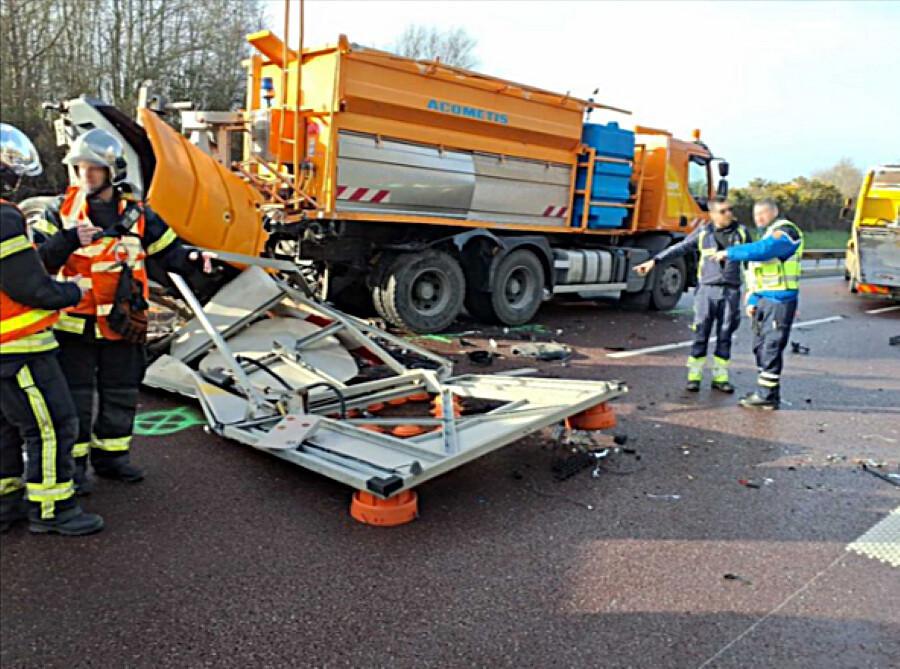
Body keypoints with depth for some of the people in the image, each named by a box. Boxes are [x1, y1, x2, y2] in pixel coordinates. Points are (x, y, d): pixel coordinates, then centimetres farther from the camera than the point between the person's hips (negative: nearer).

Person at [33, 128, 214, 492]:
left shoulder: (137, 213, 3)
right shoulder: (62, 210, -2)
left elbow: (166, 251, 6)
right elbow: (36, 258, -8)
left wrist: (193, 260, -14)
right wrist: (70, 239, -25)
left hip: (123, 323, 3)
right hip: (74, 322, -2)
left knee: (121, 393, 13)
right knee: (75, 396, 6)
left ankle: (111, 455, 30)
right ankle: (72, 461, 20)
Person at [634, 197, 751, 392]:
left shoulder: (742, 232, 5)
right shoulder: (703, 231, 1)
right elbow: (680, 248, 2)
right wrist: (654, 261, -5)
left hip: (731, 291, 1)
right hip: (707, 289, -1)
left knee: (725, 336, 6)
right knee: (701, 334, 1)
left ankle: (720, 377, 16)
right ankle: (694, 376, 9)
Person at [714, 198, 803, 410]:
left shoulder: (785, 232, -8)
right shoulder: (769, 235, 23)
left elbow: (761, 250, -27)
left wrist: (730, 253, -17)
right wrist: (752, 300, 17)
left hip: (779, 300, -10)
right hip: (764, 299, 10)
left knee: (771, 348, -7)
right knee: (760, 346, 13)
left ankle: (767, 396, -3)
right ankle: (765, 392, 22)